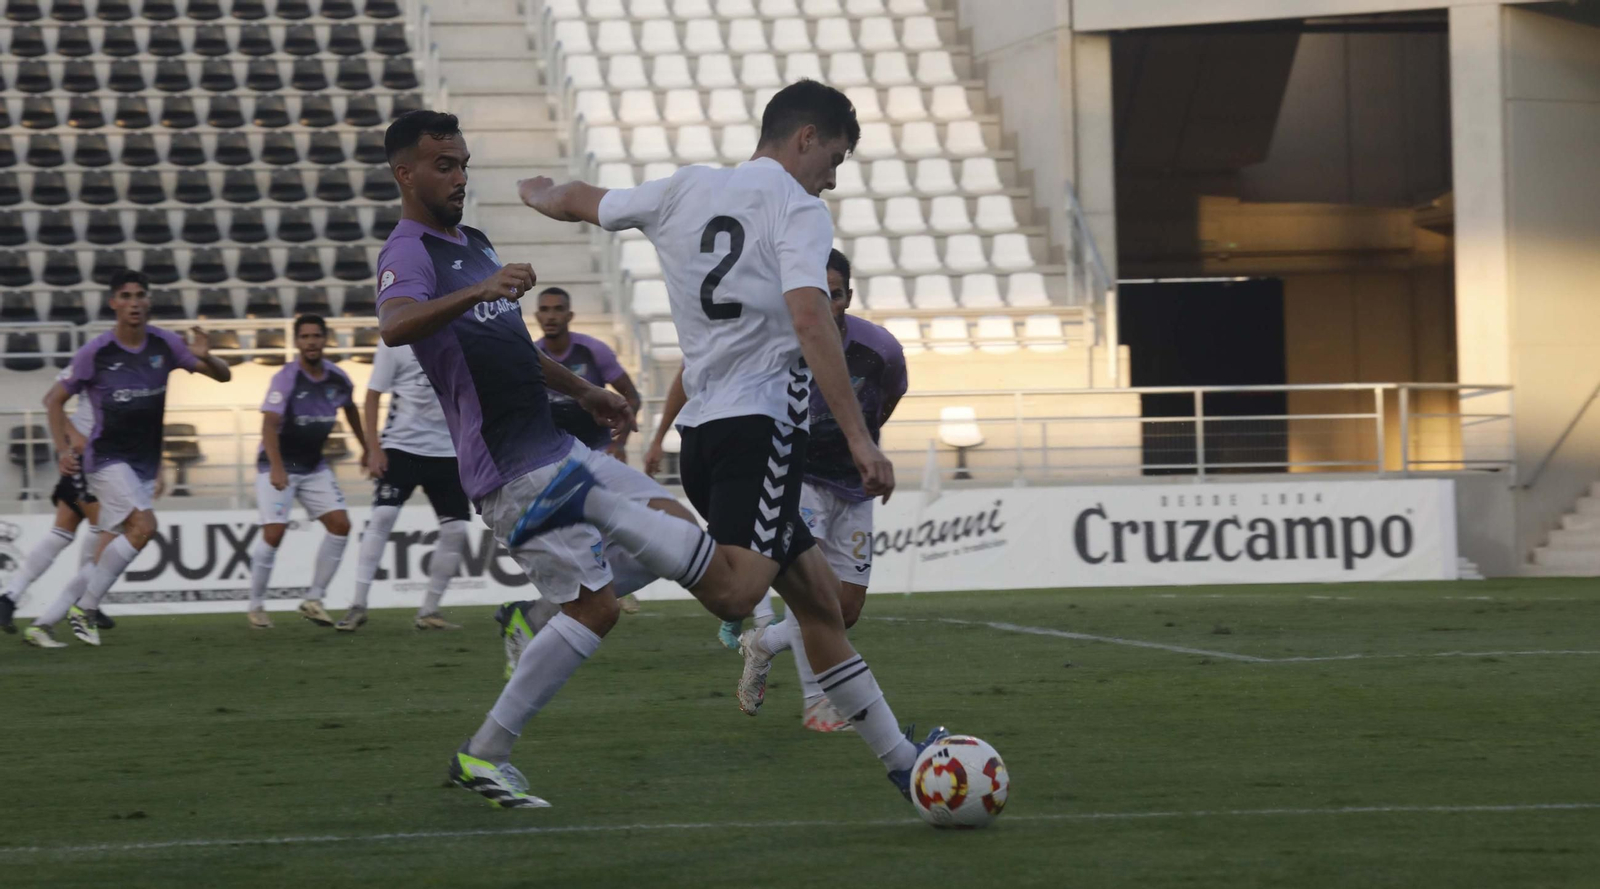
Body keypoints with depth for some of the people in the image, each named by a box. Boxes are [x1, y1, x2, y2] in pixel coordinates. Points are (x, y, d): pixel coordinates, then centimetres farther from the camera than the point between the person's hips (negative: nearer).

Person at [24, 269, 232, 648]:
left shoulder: (164, 344, -1)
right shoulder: (96, 352, -10)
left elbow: (223, 375, 2)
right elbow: (55, 399, 0)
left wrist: (204, 357, -20)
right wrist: (64, 449, -11)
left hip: (145, 465, 5)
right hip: (107, 458, -5)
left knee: (105, 558, 1)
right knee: (144, 525, -25)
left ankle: (43, 624, 9)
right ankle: (85, 608, -12)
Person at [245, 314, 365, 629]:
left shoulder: (337, 378, -2)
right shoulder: (286, 379, -21)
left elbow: (350, 408, 21)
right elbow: (269, 424, -32)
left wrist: (365, 446, 26)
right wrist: (276, 467, -45)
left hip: (314, 466, 6)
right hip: (279, 467, -6)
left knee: (340, 525, -6)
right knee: (274, 533, -15)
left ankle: (313, 600, 4)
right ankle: (256, 605, 3)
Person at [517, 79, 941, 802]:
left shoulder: (684, 190, 17)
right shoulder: (798, 208, -2)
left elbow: (577, 202, 32)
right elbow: (809, 319, -17)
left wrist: (539, 192, 57)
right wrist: (859, 440, -20)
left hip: (700, 428, 9)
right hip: (761, 423, -9)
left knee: (819, 598, 12)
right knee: (733, 592, -28)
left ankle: (901, 762, 13)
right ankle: (602, 505, -36)